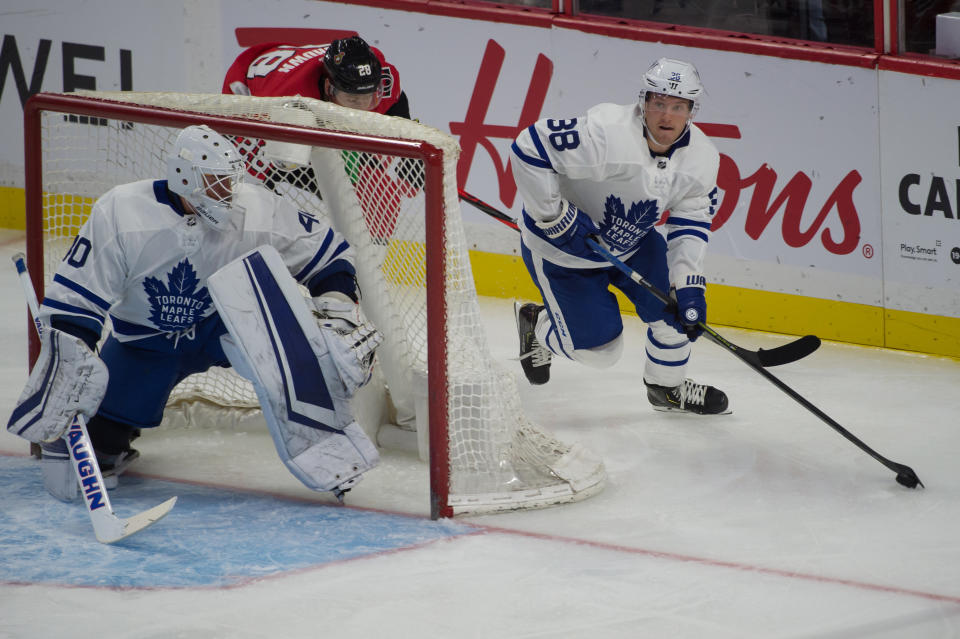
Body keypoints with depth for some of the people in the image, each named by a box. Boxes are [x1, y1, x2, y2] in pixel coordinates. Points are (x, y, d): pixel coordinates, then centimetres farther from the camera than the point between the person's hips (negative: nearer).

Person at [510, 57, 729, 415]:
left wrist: (690, 285, -18)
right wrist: (556, 217, -31)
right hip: (561, 248, -6)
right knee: (599, 349, -2)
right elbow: (530, 147, -34)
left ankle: (668, 386, 21)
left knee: (675, 302, -7)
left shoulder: (701, 157, -14)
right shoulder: (605, 132, -35)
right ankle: (538, 327, 31)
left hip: (631, 241, 6)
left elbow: (691, 223, -7)